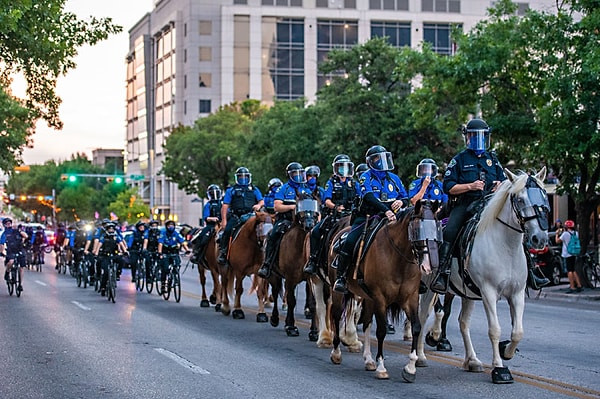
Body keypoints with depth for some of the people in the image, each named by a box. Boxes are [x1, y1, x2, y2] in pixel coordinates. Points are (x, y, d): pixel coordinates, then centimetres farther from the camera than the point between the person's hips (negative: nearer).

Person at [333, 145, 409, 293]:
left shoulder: (394, 178, 13)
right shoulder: (366, 177, -1)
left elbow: (405, 198, 17)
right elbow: (370, 198, -19)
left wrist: (401, 202, -10)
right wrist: (386, 210, -34)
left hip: (389, 218, 3)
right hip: (367, 216, -3)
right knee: (349, 242, -23)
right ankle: (340, 276, -10)